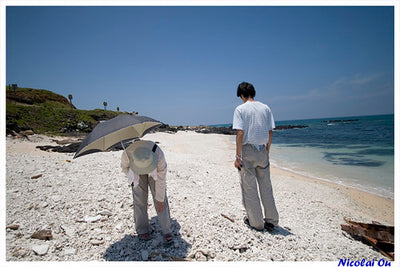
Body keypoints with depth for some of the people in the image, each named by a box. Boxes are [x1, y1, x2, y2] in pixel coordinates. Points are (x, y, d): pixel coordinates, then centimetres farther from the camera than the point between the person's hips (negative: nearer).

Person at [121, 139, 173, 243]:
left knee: (162, 199, -8)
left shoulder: (159, 154, -42)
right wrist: (133, 179, -13)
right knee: (140, 199, -5)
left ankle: (166, 230, 2)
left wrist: (160, 199, -23)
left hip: (154, 171, -1)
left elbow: (161, 179, -30)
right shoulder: (127, 154, -38)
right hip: (136, 173, 1)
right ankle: (142, 230, 12)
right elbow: (124, 167, -11)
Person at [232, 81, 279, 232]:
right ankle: (271, 221, 24)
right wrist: (267, 152, 16)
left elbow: (240, 133, -14)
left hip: (247, 151, -5)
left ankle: (256, 222, 18)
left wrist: (238, 156, -11)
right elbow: (270, 133, 6)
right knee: (266, 187, 15)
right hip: (262, 150, 5)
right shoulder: (265, 108, 7)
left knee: (249, 188, 7)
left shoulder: (240, 109, -6)